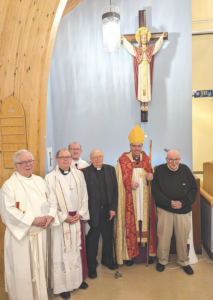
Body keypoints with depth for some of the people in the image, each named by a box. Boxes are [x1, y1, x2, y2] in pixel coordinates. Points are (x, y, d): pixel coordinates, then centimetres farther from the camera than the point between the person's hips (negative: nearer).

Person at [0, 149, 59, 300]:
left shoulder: (40, 181, 6)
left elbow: (52, 200, 8)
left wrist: (50, 215, -11)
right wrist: (33, 220, -19)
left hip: (40, 233, 5)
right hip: (20, 234, -5)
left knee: (40, 266, 17)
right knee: (22, 270, 7)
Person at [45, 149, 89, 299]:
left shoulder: (79, 174, 3)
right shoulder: (50, 177, -9)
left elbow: (84, 196, 6)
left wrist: (80, 213, -4)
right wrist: (64, 217, -12)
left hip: (77, 218, 4)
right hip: (60, 220, -3)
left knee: (78, 249, 14)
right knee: (61, 251, 6)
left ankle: (79, 278, 34)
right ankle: (63, 285, 22)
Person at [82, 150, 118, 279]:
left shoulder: (110, 169, 2)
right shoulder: (85, 172, -9)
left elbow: (115, 190, 2)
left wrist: (113, 208, -2)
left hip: (108, 210, 4)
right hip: (93, 211, -3)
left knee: (108, 237, 18)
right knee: (92, 240, 9)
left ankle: (107, 260, 40)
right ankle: (92, 266, 29)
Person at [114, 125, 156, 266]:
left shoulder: (147, 160, 7)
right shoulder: (122, 161, -4)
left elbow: (152, 175, 14)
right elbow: (120, 181, -3)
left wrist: (151, 177, -8)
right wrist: (129, 184, -18)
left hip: (145, 199, 3)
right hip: (129, 200, -3)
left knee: (146, 223, 9)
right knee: (130, 225, 2)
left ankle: (147, 252, 24)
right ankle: (130, 254, 16)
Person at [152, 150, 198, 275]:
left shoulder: (185, 170, -2)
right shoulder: (159, 170, -6)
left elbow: (193, 189, 1)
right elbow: (155, 190, -7)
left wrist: (183, 202, -11)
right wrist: (169, 202, -15)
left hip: (183, 210, 2)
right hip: (164, 210, -1)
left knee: (183, 237, 10)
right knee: (164, 236, 7)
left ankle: (184, 261, 33)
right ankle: (162, 260, 30)